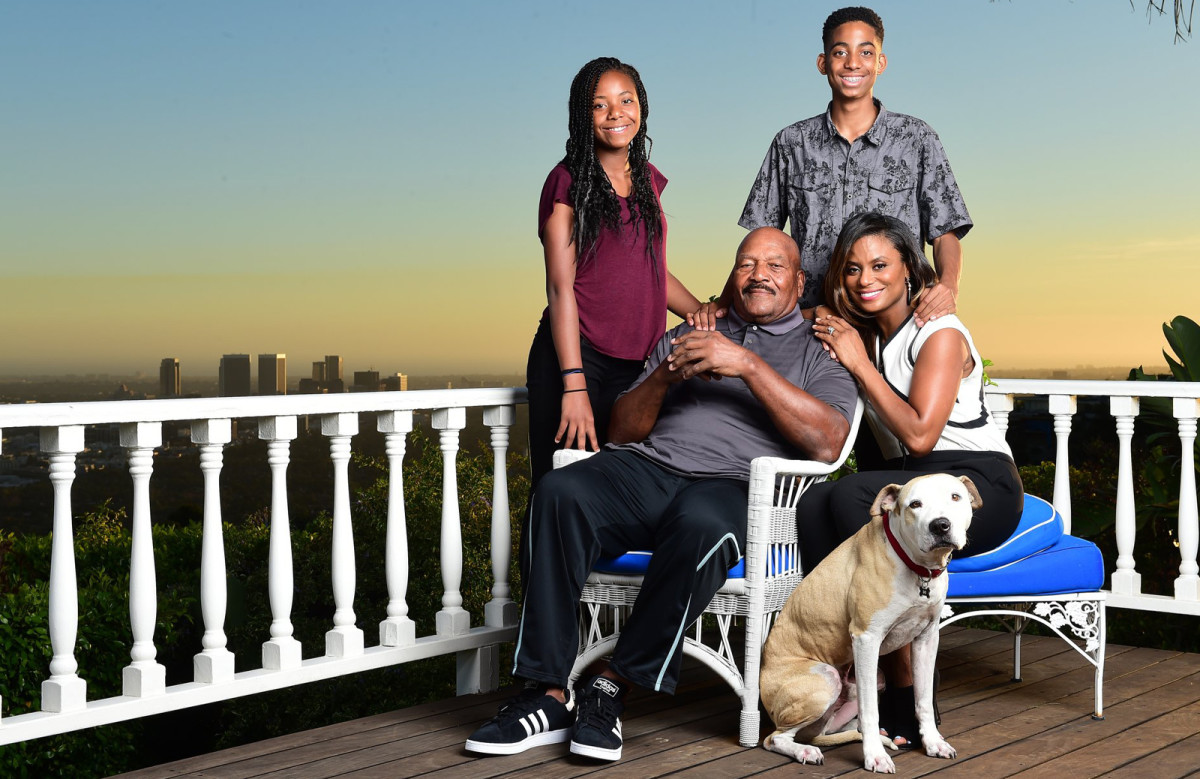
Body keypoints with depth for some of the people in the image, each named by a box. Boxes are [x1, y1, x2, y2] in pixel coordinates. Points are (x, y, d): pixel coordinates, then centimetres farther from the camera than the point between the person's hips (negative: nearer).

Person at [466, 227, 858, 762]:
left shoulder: (819, 352, 17)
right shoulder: (684, 338, 29)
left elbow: (827, 443, -4)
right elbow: (622, 429, 23)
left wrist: (750, 366, -8)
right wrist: (663, 378, 3)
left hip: (734, 485, -3)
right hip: (644, 468, 3)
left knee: (701, 527, -40)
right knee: (560, 492, -30)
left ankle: (612, 685, -25)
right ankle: (548, 695, -29)